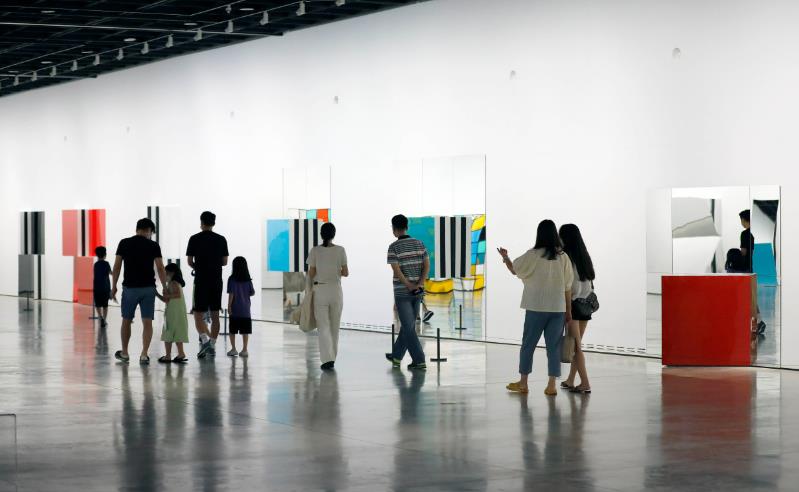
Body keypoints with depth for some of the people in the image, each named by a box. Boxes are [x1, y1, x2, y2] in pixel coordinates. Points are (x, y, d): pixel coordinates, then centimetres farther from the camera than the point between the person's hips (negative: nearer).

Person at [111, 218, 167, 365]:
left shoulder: (124, 243, 1)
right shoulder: (153, 245, -2)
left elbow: (117, 266, -1)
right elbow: (160, 268, -6)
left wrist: (113, 286, 6)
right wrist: (165, 287, 2)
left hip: (130, 288, 1)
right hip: (148, 288, -1)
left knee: (126, 320, 16)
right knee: (147, 322, 1)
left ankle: (124, 353, 25)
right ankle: (144, 355, -8)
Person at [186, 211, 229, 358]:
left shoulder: (195, 239, -4)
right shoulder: (221, 240, 3)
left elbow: (189, 261, -1)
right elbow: (225, 262, 5)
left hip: (201, 280, -3)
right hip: (217, 281, 3)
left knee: (198, 314, 1)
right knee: (215, 315, 8)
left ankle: (205, 339, -20)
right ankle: (212, 345, 9)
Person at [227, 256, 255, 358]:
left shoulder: (232, 279, -9)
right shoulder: (248, 280, 0)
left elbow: (231, 294, -12)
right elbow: (252, 293, 5)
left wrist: (229, 306, -7)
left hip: (235, 309, -2)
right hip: (245, 310, 2)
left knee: (233, 330, 8)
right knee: (245, 331, 5)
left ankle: (233, 349, 8)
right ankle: (244, 350, 4)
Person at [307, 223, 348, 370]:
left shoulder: (315, 251, -6)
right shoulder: (340, 250, -4)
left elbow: (311, 274, -2)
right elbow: (346, 273, 0)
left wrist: (310, 286, 17)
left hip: (320, 290, -1)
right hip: (336, 290, 1)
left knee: (323, 326, 0)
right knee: (334, 326, 14)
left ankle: (327, 359, -13)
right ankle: (332, 357, 21)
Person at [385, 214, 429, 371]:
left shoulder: (394, 247, -10)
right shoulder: (419, 244, 4)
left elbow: (396, 270, -17)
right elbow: (427, 265, -3)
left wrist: (409, 286, -14)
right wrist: (419, 284, -11)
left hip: (402, 292, -5)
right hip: (418, 293, 5)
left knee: (409, 328, -2)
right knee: (408, 324, 17)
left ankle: (419, 361, -10)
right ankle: (396, 356, 29)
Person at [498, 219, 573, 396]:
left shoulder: (533, 255, -8)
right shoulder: (563, 257, 0)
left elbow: (514, 269, 5)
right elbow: (568, 287, 2)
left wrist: (505, 257, 25)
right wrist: (568, 311, 9)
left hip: (536, 308, -2)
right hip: (558, 308, 2)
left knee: (528, 344, 9)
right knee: (554, 346, 6)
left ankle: (523, 383, 15)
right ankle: (552, 385, 4)